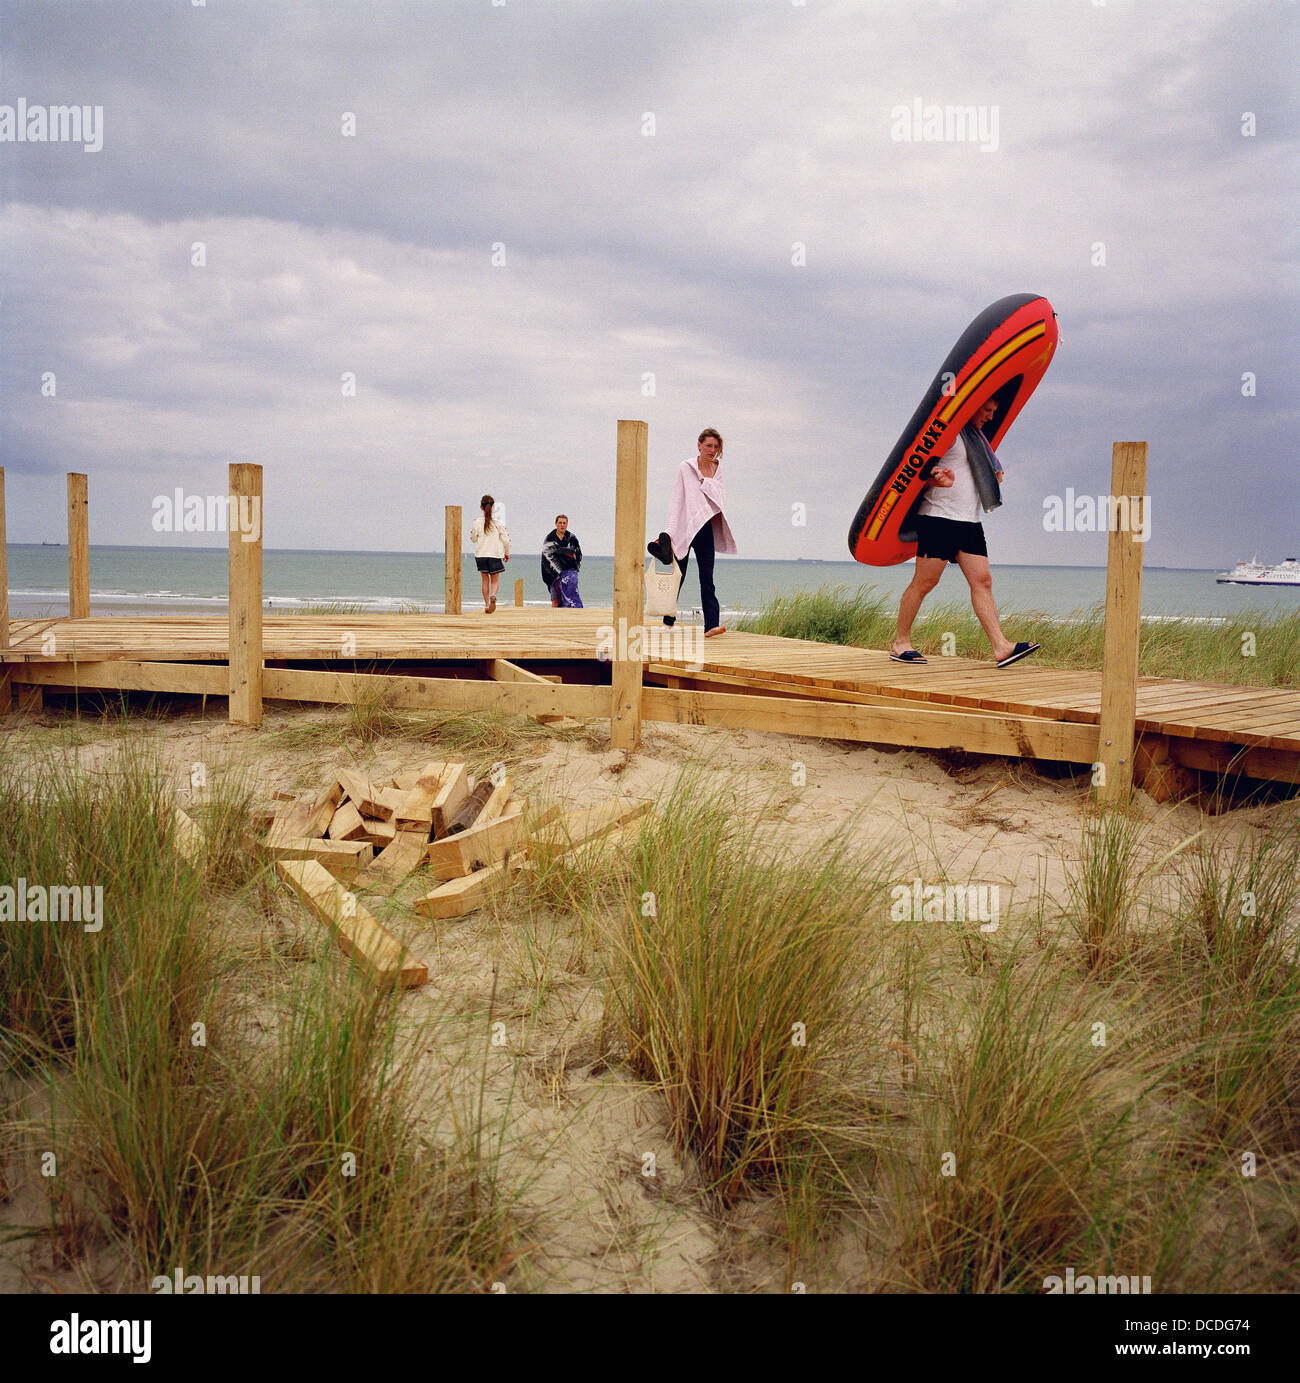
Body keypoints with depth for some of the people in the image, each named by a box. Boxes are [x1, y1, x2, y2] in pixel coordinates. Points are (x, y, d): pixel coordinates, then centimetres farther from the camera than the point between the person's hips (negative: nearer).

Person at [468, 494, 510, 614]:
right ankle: (493, 596, -22)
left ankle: (486, 604, 10)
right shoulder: (498, 523, -5)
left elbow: (473, 539, 5)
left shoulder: (476, 523, -5)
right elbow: (505, 540, -1)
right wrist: (507, 553, 13)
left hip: (481, 554, 1)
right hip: (495, 555, -1)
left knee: (485, 580, 12)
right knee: (494, 580, 8)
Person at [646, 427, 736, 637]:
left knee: (707, 578, -5)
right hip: (685, 527, -4)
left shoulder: (717, 468, 11)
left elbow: (720, 498, 15)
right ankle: (668, 621, 14)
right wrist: (670, 532, -13)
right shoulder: (686, 468, -3)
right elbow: (676, 501, -6)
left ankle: (711, 624, -13)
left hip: (706, 529, 4)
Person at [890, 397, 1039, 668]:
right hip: (938, 517, -8)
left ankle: (1001, 647, -8)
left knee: (982, 580, -2)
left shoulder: (976, 435, 20)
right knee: (924, 582, -5)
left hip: (969, 522, 8)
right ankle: (900, 643, 6)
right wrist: (937, 479, -31)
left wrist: (994, 474, 12)